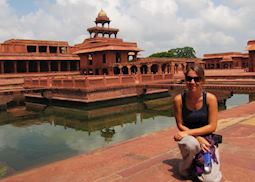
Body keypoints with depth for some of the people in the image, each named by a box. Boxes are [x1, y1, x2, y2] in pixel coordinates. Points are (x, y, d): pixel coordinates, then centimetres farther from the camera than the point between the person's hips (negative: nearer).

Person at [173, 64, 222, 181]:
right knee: (191, 144, -39)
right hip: (188, 139, 0)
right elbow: (180, 125, -5)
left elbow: (212, 127, -11)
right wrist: (197, 137, -18)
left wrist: (188, 132, -19)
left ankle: (196, 165, 17)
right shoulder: (179, 99, -11)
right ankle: (186, 166, -3)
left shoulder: (210, 98, -12)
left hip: (207, 139, 0)